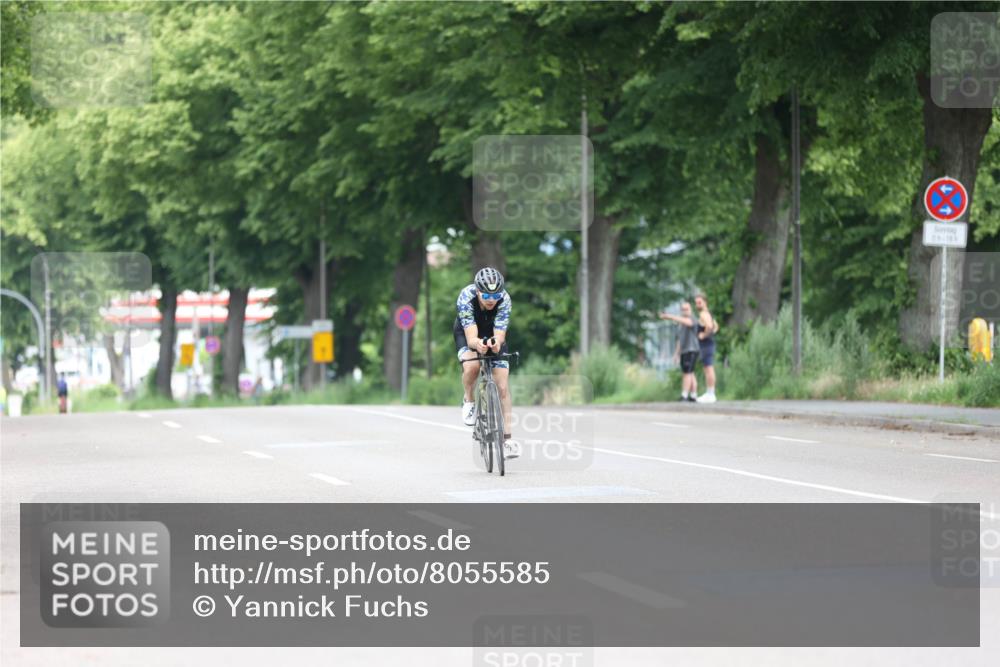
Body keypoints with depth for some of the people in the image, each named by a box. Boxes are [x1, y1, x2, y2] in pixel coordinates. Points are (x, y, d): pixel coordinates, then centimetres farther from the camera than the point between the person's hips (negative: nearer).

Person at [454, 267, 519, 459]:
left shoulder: (504, 299, -31)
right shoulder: (466, 297, -35)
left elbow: (500, 334, -37)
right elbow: (471, 337, -40)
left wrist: (496, 342, -61)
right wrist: (477, 344, -64)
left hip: (494, 336, 1)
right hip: (468, 334, -1)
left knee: (503, 387, -10)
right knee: (471, 366, -34)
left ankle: (507, 439, -4)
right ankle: (468, 400, -3)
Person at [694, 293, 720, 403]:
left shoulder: (703, 314, -14)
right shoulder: (708, 313, 18)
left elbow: (709, 326, -33)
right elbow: (716, 326, 34)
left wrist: (704, 335, -18)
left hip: (706, 345, -10)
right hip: (709, 344, 10)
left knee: (709, 369, -10)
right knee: (709, 369, 12)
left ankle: (710, 394, -11)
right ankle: (709, 393, 16)